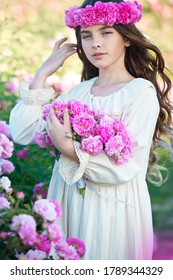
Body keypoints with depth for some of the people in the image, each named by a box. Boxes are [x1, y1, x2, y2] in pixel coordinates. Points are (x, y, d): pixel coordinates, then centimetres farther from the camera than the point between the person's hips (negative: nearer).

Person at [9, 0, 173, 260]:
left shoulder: (141, 92, -11)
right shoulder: (80, 91, 6)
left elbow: (126, 169, -17)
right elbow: (22, 133, -2)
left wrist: (69, 149, -24)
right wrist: (43, 73, 0)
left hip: (114, 208, -5)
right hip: (68, 203, 5)